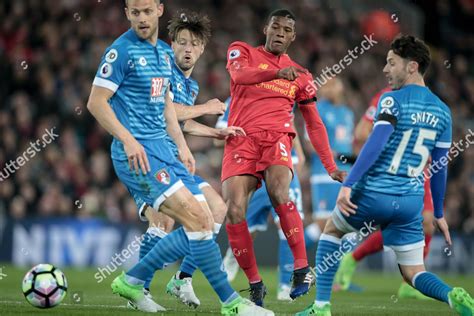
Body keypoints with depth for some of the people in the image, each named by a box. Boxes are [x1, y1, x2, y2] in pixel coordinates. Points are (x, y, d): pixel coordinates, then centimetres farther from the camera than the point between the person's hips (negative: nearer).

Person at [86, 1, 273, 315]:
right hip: (136, 151, -9)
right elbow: (96, 102, -12)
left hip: (162, 147, 9)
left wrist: (182, 147, 16)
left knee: (202, 224, 5)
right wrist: (128, 140, -20)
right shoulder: (121, 51, -9)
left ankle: (131, 281, 14)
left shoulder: (165, 52, 15)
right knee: (197, 219, -16)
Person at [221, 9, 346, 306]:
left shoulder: (301, 76, 17)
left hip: (276, 138, 0)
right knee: (233, 212, -17)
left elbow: (315, 125, 21)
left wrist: (331, 167, 12)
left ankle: (303, 269, -25)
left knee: (279, 194, -31)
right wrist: (277, 72, -32)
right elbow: (240, 74, -13)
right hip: (241, 139, 0)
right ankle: (255, 283, -3)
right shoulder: (243, 51, 12)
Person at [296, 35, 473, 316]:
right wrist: (439, 213, 21)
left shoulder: (393, 100, -9)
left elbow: (376, 143, -21)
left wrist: (348, 184, -24)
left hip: (374, 194, -4)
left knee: (332, 230, 24)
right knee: (414, 273, 12)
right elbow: (440, 167, 14)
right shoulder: (442, 111, 9)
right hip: (410, 203, 4)